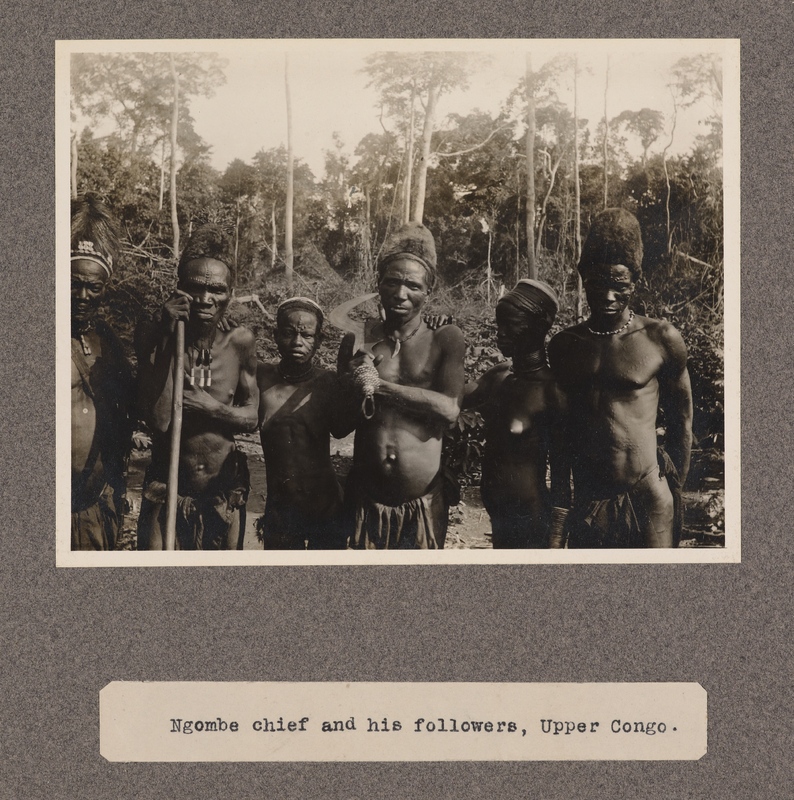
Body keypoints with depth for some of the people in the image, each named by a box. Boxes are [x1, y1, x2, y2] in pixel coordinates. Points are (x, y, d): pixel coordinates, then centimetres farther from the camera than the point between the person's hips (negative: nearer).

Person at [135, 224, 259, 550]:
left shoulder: (239, 341, -7)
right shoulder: (153, 335, -13)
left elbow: (252, 417, 0)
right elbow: (157, 418, -23)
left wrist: (211, 408, -18)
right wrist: (168, 338, -26)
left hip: (225, 489, 2)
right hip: (167, 489, -2)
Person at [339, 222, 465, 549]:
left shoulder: (445, 338, -1)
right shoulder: (358, 341, 5)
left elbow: (449, 409, -16)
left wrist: (378, 386, -13)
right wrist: (358, 387, -11)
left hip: (423, 502, -1)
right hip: (366, 499, 1)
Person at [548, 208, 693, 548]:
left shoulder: (661, 339, -4)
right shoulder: (562, 346, 4)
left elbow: (681, 421, 5)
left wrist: (674, 488, 4)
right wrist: (561, 501, 13)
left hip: (648, 502, -2)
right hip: (588, 503, 3)